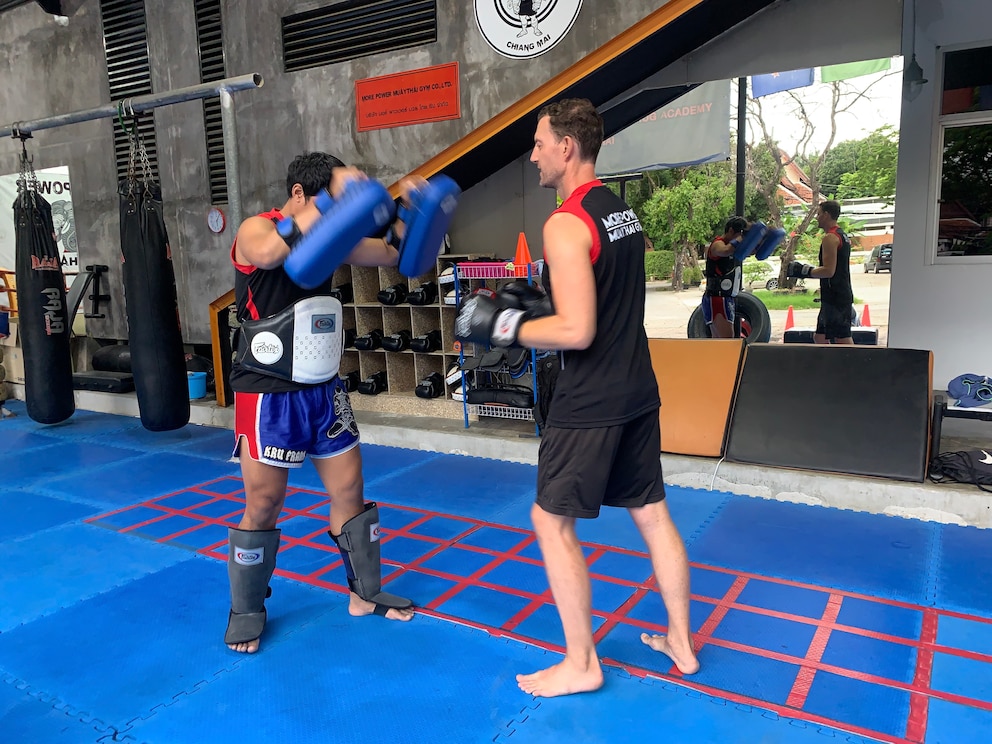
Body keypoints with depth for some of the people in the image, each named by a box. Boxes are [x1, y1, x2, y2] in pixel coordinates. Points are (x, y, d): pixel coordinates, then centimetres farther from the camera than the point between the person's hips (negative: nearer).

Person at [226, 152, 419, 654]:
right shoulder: (255, 230, -12)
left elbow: (392, 254, 12)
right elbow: (271, 252, -37)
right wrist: (331, 198, -39)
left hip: (324, 389, 6)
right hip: (268, 393, -6)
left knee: (349, 490, 11)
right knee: (263, 505, 4)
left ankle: (365, 592, 28)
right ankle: (246, 609, 26)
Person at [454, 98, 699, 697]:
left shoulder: (566, 223, -18)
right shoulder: (623, 211, 11)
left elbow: (576, 331, -23)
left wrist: (505, 326, -11)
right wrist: (535, 309, 16)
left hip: (591, 401, -9)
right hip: (637, 391, 9)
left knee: (552, 521, 5)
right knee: (652, 514, 17)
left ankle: (581, 665, 17)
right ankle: (681, 642, 31)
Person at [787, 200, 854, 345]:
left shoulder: (830, 238, -14)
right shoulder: (842, 236, 19)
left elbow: (828, 271, -22)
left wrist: (804, 271, -12)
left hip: (835, 299, -11)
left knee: (843, 340, -10)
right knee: (820, 338, 17)